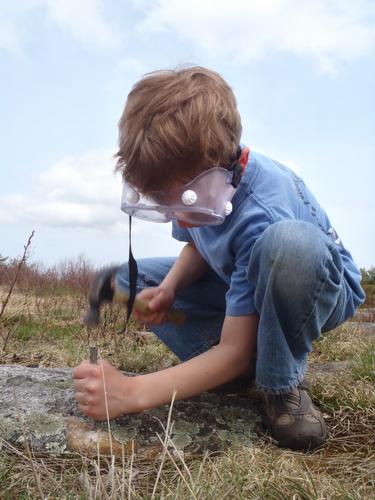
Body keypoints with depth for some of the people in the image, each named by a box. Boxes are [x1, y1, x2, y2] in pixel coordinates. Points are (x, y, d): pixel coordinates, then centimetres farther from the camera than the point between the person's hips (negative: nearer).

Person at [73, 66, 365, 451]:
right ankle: (224, 369, -7)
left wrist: (132, 393, -37)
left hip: (322, 287, -6)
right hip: (244, 282, 7)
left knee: (289, 241, -43)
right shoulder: (189, 181, -18)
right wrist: (167, 288, -20)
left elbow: (237, 352, -32)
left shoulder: (259, 212, -37)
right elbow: (196, 245, 2)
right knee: (130, 278, -3)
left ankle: (282, 384, -19)